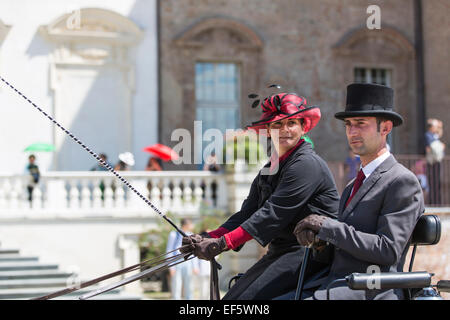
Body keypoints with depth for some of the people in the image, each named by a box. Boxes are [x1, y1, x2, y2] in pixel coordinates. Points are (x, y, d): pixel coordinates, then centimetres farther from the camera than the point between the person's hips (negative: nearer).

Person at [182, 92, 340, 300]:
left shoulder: (307, 164, -11)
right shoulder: (267, 171, 18)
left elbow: (273, 214, -19)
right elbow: (246, 213, 10)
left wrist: (222, 244, -20)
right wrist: (209, 238, -7)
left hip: (307, 253, -8)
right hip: (279, 252, 8)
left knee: (250, 298, -23)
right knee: (231, 297, -4)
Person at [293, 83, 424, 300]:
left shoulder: (403, 182, -6)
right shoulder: (352, 187, 22)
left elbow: (388, 250, -15)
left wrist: (327, 226, -15)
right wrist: (318, 235, -2)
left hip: (371, 290, -8)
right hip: (335, 285, 9)